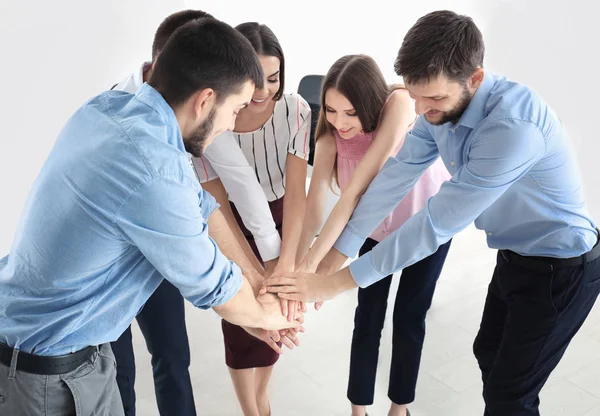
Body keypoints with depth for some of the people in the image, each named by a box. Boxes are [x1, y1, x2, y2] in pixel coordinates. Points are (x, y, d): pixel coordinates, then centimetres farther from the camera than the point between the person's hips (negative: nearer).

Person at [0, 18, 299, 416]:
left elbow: (199, 206, 2)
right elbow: (211, 285, -17)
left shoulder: (108, 107, -6)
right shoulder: (153, 173, -33)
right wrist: (265, 315, 3)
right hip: (50, 371, -7)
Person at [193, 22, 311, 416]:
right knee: (242, 323, 0)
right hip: (233, 224, -1)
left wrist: (287, 262, -41)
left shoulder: (295, 109, -22)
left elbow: (297, 189, -28)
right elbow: (218, 206, -22)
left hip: (281, 218, 2)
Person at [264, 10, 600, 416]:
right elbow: (392, 180, -11)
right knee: (489, 353, 26)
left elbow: (438, 223, -35)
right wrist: (331, 259, -14)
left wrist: (338, 282, -30)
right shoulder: (439, 108, -11)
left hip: (561, 266, -8)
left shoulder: (514, 126, -37)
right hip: (515, 255, 8)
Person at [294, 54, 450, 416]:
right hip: (377, 225, 2)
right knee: (368, 316, 4)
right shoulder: (330, 134, -25)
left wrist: (313, 263, -49)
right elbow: (313, 210, -33)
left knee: (409, 317, 8)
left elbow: (357, 187, -45)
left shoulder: (399, 104, -37)